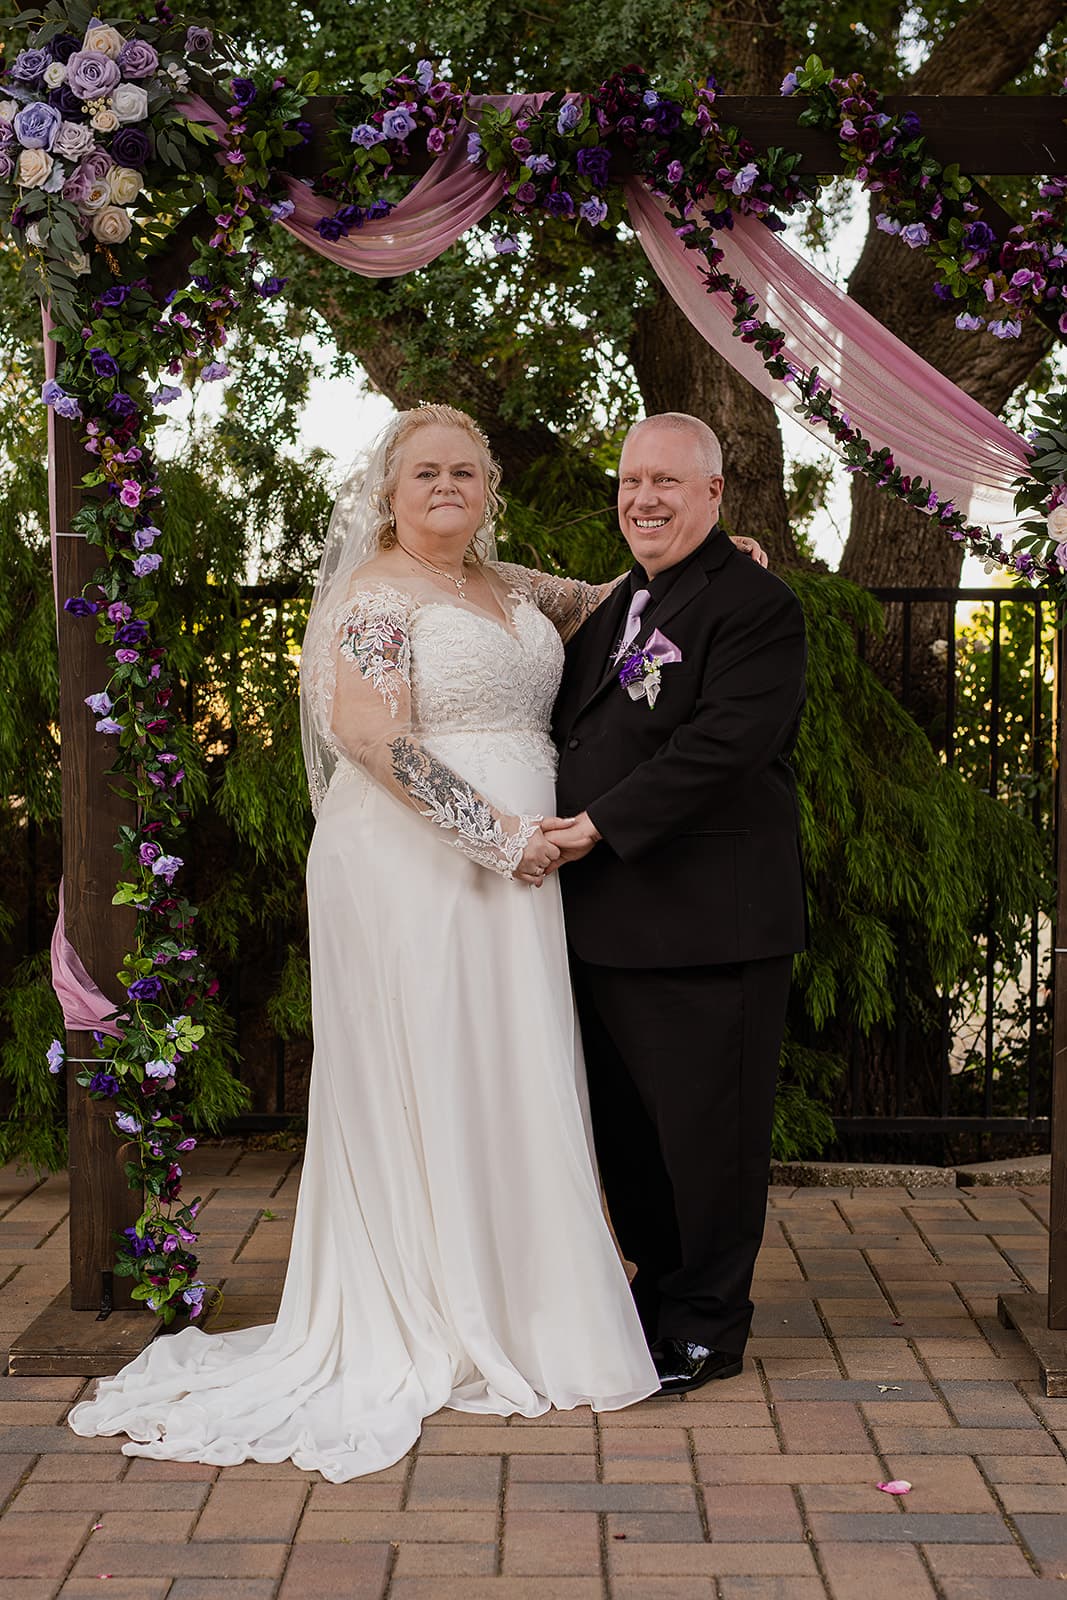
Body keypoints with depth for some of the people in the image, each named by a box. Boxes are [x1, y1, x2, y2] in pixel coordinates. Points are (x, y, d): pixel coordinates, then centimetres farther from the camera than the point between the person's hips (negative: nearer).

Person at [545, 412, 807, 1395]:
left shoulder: (755, 606, -9)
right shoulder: (617, 610, 19)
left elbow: (722, 744, -21)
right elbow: (578, 736, 24)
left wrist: (605, 825, -21)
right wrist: (553, 826, 7)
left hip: (709, 922, -8)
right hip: (612, 924, 8)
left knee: (706, 1124, 3)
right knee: (626, 1124, 16)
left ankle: (706, 1328, 17)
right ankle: (659, 1288, 33)